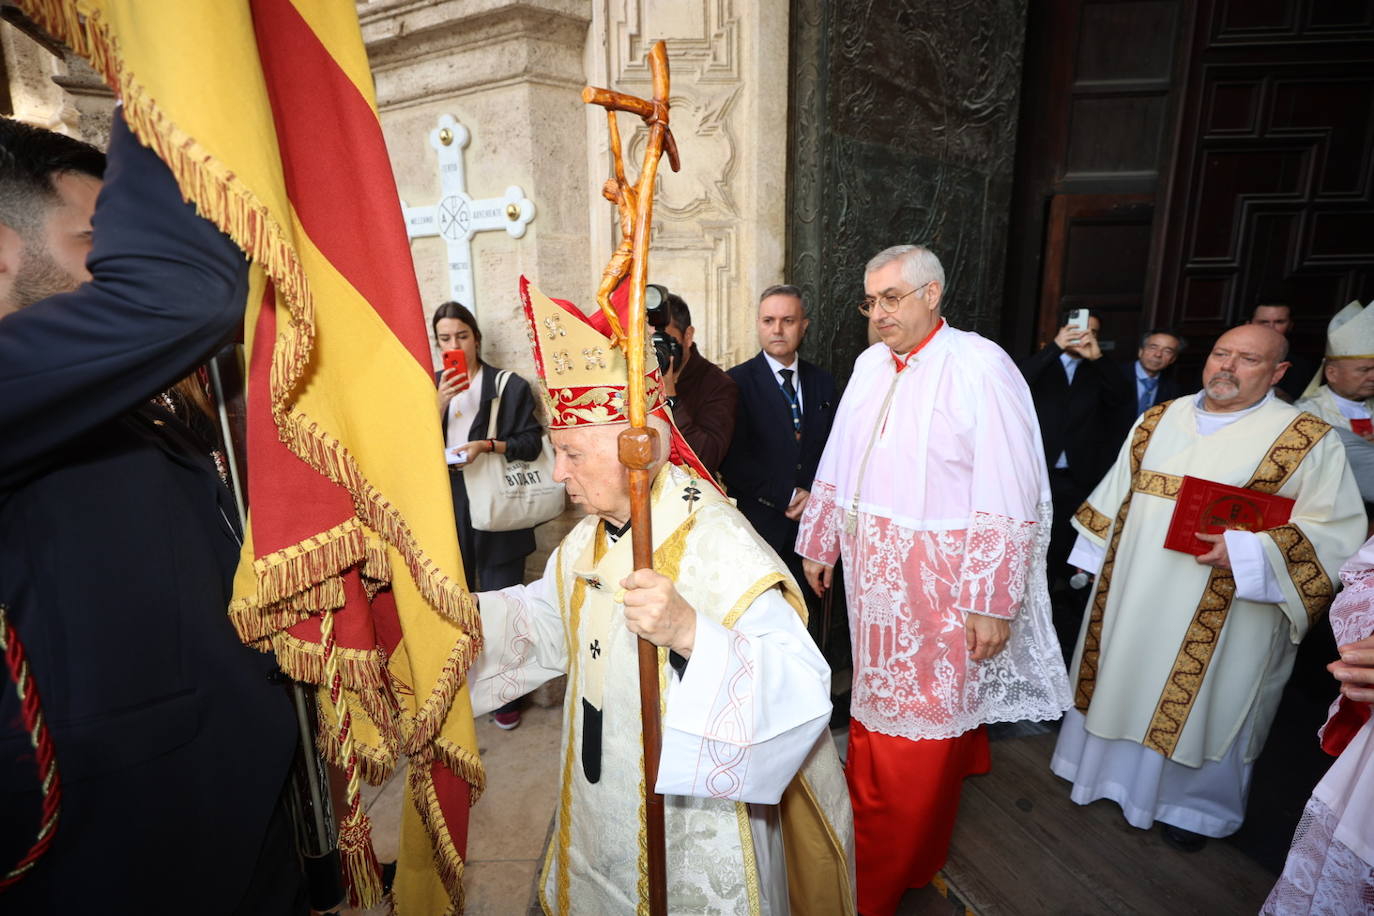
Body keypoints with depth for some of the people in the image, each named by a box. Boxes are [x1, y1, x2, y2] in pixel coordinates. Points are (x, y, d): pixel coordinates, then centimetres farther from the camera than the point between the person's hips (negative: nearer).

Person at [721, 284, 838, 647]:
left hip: (812, 523, 4)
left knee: (809, 625, 9)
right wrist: (787, 496, -11)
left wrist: (816, 498, -5)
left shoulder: (822, 382, 11)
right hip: (761, 525, -3)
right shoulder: (737, 382, -3)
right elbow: (734, 460, -11)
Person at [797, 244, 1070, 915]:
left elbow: (1009, 498, -16)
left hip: (939, 583, -6)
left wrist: (992, 603, -16)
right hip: (873, 575, 6)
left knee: (918, 735, 7)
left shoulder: (980, 367, -15)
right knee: (879, 706, 18)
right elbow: (838, 464, 13)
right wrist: (819, 542, 16)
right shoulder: (870, 364, 6)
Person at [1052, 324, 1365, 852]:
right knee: (1129, 681, 16)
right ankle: (1124, 773, 38)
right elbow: (1116, 495, 12)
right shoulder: (1158, 420, 6)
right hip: (1134, 596, 4)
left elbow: (1337, 528, -8)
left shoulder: (1307, 440, -7)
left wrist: (1248, 550, -22)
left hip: (1224, 613, -4)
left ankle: (1196, 803, 34)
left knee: (1203, 701, 11)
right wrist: (1097, 558, 11)